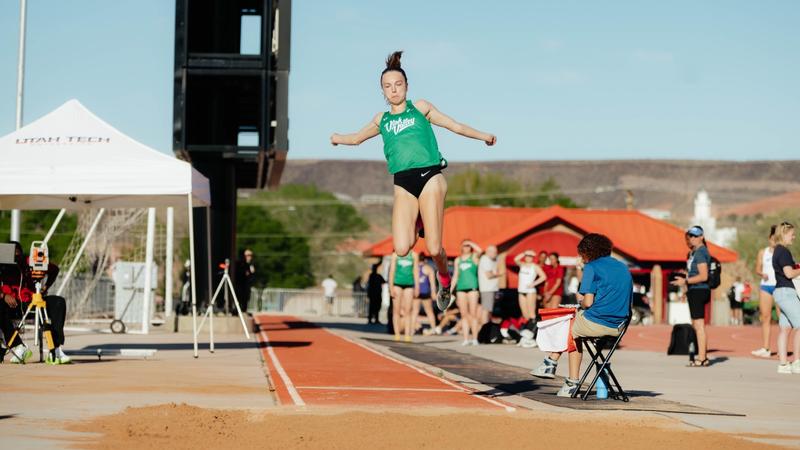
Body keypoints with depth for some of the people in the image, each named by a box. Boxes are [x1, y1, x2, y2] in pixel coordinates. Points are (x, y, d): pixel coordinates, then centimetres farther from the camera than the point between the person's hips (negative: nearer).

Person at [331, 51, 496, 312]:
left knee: (433, 249, -11)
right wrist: (338, 138, 26)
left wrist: (483, 136, 12)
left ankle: (445, 281, 22)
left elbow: (455, 126, 16)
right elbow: (356, 138, 37)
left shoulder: (420, 108, 11)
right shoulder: (381, 120, 19)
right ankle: (418, 224, 20)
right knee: (402, 249, -14)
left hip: (429, 176, -3)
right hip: (403, 185, 3)